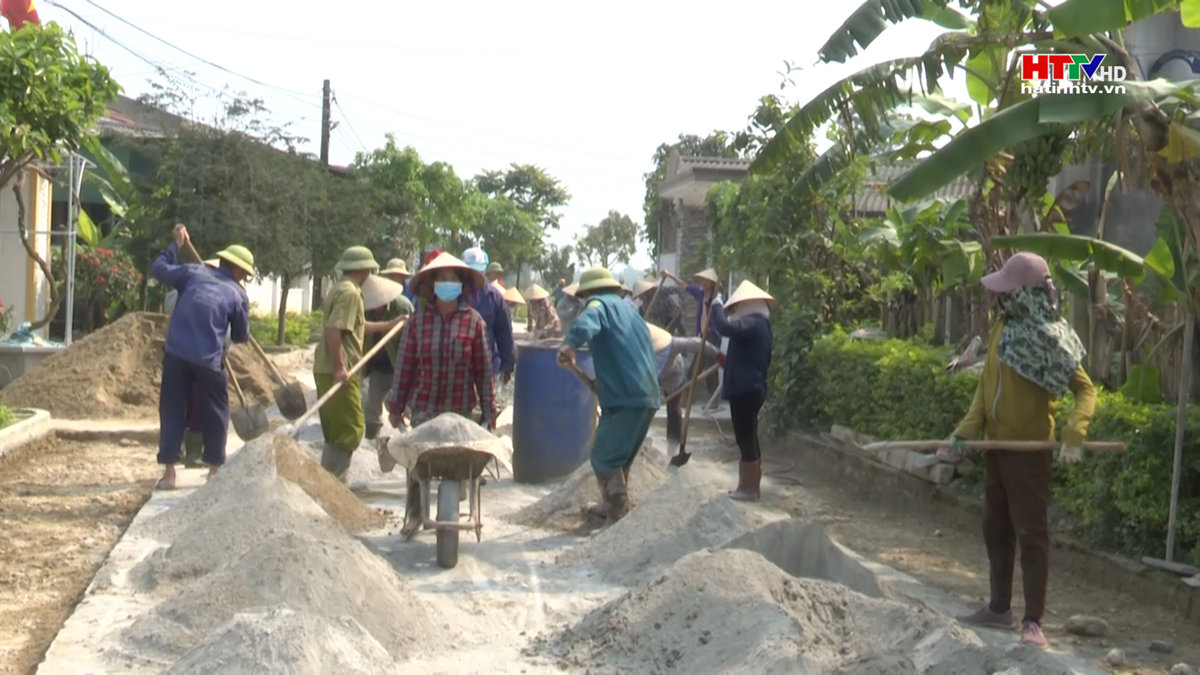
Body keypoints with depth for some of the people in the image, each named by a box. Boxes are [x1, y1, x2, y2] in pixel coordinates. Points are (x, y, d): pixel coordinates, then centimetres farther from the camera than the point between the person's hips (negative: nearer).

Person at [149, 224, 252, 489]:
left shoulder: (194, 272, 9)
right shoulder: (238, 294, 6)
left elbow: (158, 269, 16)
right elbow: (241, 336, 13)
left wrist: (175, 244, 28)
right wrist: (244, 334, 36)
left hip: (176, 354, 2)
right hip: (209, 360, -2)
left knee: (172, 411, 9)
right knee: (216, 414, 14)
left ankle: (169, 472, 6)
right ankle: (214, 469, 17)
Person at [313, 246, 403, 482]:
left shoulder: (340, 289, 18)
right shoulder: (349, 292, -13)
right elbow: (333, 330, -23)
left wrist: (388, 325, 36)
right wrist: (340, 367, -24)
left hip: (327, 370, 10)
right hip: (337, 372, -10)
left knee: (335, 431, 16)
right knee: (351, 429, -5)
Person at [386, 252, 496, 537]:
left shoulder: (473, 321, -2)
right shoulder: (418, 320, -1)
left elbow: (483, 369, 0)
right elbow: (404, 365, 4)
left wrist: (489, 410, 0)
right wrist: (396, 406, 5)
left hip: (461, 409, -1)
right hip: (423, 407, 1)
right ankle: (414, 514, 21)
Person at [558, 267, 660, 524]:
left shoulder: (600, 303, 0)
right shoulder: (629, 307, 25)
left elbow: (587, 321, -26)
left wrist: (570, 343, -44)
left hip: (624, 397, -9)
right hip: (649, 396, 9)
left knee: (604, 459, -3)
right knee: (620, 459, 22)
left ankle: (618, 520, -7)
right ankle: (615, 509, 33)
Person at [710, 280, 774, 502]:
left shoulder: (752, 323, -16)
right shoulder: (761, 325, 17)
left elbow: (725, 327, -33)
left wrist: (717, 306, -18)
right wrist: (727, 359, 25)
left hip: (744, 389, -11)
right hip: (753, 388, 11)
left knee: (745, 438, -6)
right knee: (750, 438, 15)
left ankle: (749, 488, -2)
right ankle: (750, 485, 21)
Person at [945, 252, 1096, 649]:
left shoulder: (1049, 339, -16)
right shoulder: (1003, 328, 5)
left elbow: (1085, 390, -16)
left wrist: (1073, 437, -29)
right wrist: (965, 431, 0)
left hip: (1029, 449, -8)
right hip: (996, 446, 8)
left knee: (1030, 533, -1)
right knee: (996, 529, 16)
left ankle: (1033, 621, 7)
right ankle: (1000, 607, 28)